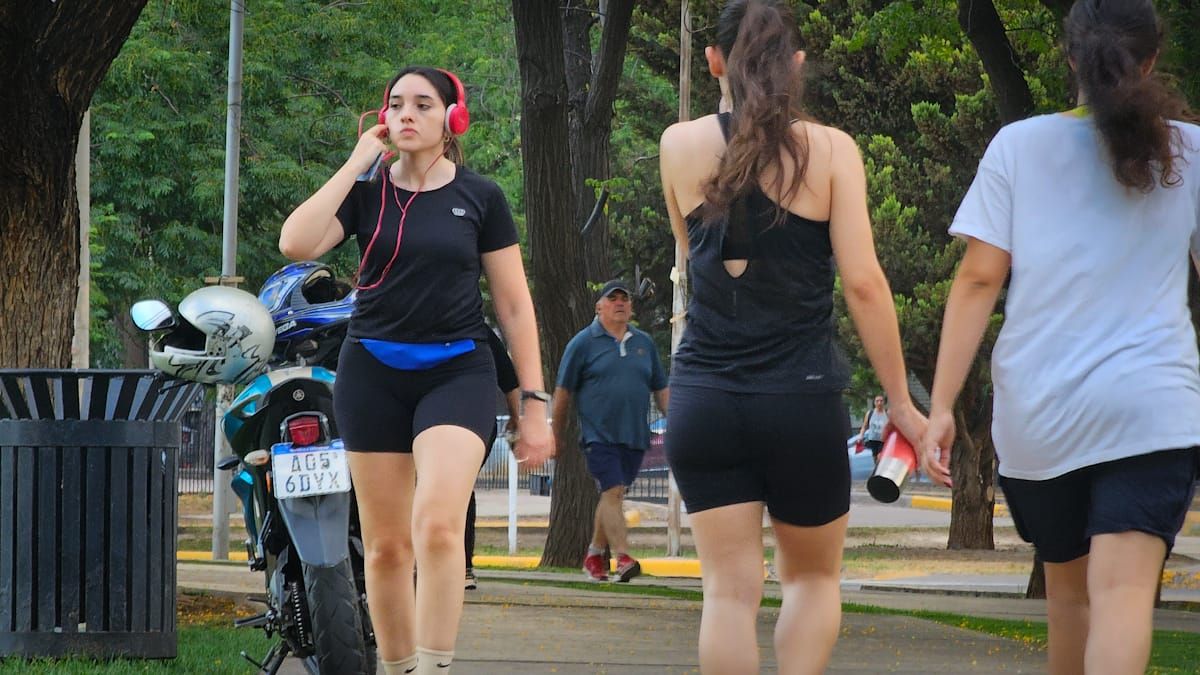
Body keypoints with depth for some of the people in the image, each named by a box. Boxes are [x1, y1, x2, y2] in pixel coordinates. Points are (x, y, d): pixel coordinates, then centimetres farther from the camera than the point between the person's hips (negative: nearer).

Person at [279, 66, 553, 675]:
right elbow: (296, 243, -13)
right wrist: (357, 162, -8)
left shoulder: (480, 198, 4)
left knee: (437, 525, -24)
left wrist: (534, 402, 0)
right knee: (386, 546, 5)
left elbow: (514, 305, 6)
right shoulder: (365, 195, 5)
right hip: (373, 373, 2)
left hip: (457, 372, -2)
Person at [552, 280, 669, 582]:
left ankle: (595, 555, 23)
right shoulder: (584, 342, 1)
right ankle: (623, 558, -22)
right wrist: (557, 435, 4)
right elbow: (563, 390, 4)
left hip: (634, 434, 5)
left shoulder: (644, 343, 14)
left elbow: (660, 389, 19)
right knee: (613, 492, -15)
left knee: (612, 495, 9)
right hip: (599, 433, -5)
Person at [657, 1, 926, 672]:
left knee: (731, 588, 2)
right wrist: (902, 403, -1)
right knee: (813, 577, 18)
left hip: (705, 399, 1)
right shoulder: (831, 149, -3)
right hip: (802, 400, -1)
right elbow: (863, 282, -8)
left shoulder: (682, 146, 3)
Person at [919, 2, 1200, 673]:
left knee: (1069, 583, 21)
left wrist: (941, 405, -1)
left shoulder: (1019, 146, 3)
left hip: (1037, 412, 2)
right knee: (1124, 592, -13)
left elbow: (977, 280, -2)